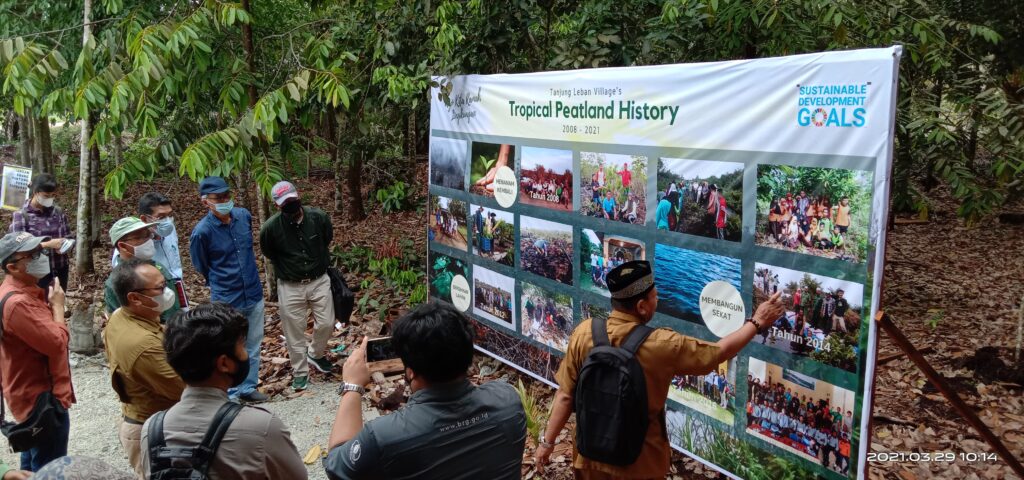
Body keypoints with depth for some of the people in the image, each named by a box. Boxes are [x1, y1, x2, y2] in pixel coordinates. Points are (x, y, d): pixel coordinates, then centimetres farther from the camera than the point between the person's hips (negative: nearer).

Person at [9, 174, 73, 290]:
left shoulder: (59, 212, 4)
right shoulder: (21, 215, -8)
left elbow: (70, 237, 11)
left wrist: (65, 244, -12)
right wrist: (49, 244, -22)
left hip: (60, 271, 4)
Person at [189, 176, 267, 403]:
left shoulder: (244, 216, -4)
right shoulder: (202, 231, -18)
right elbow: (201, 266, -1)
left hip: (254, 293, 5)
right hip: (227, 301, -5)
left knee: (253, 345, 16)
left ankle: (248, 387, 32)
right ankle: (230, 393, 24)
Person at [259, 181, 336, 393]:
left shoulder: (319, 217, -13)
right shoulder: (270, 228, -18)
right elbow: (269, 255, 2)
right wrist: (287, 268, 8)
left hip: (319, 281, 2)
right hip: (290, 286, -2)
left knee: (326, 323, 7)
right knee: (294, 332, 6)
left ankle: (315, 354, 36)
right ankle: (300, 373, 24)